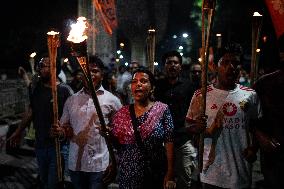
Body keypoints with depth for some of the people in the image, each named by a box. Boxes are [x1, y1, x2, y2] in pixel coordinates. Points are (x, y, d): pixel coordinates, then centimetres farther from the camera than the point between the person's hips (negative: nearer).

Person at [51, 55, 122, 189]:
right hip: (75, 164, 3)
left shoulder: (112, 100, -3)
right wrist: (60, 131, -11)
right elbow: (65, 129, 13)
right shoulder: (71, 100, 7)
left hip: (100, 165, -3)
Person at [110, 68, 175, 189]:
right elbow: (115, 143, 9)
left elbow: (169, 142, -8)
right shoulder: (122, 113, 3)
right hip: (127, 176, 3)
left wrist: (170, 173, -12)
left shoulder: (162, 110, -5)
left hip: (156, 176, -2)